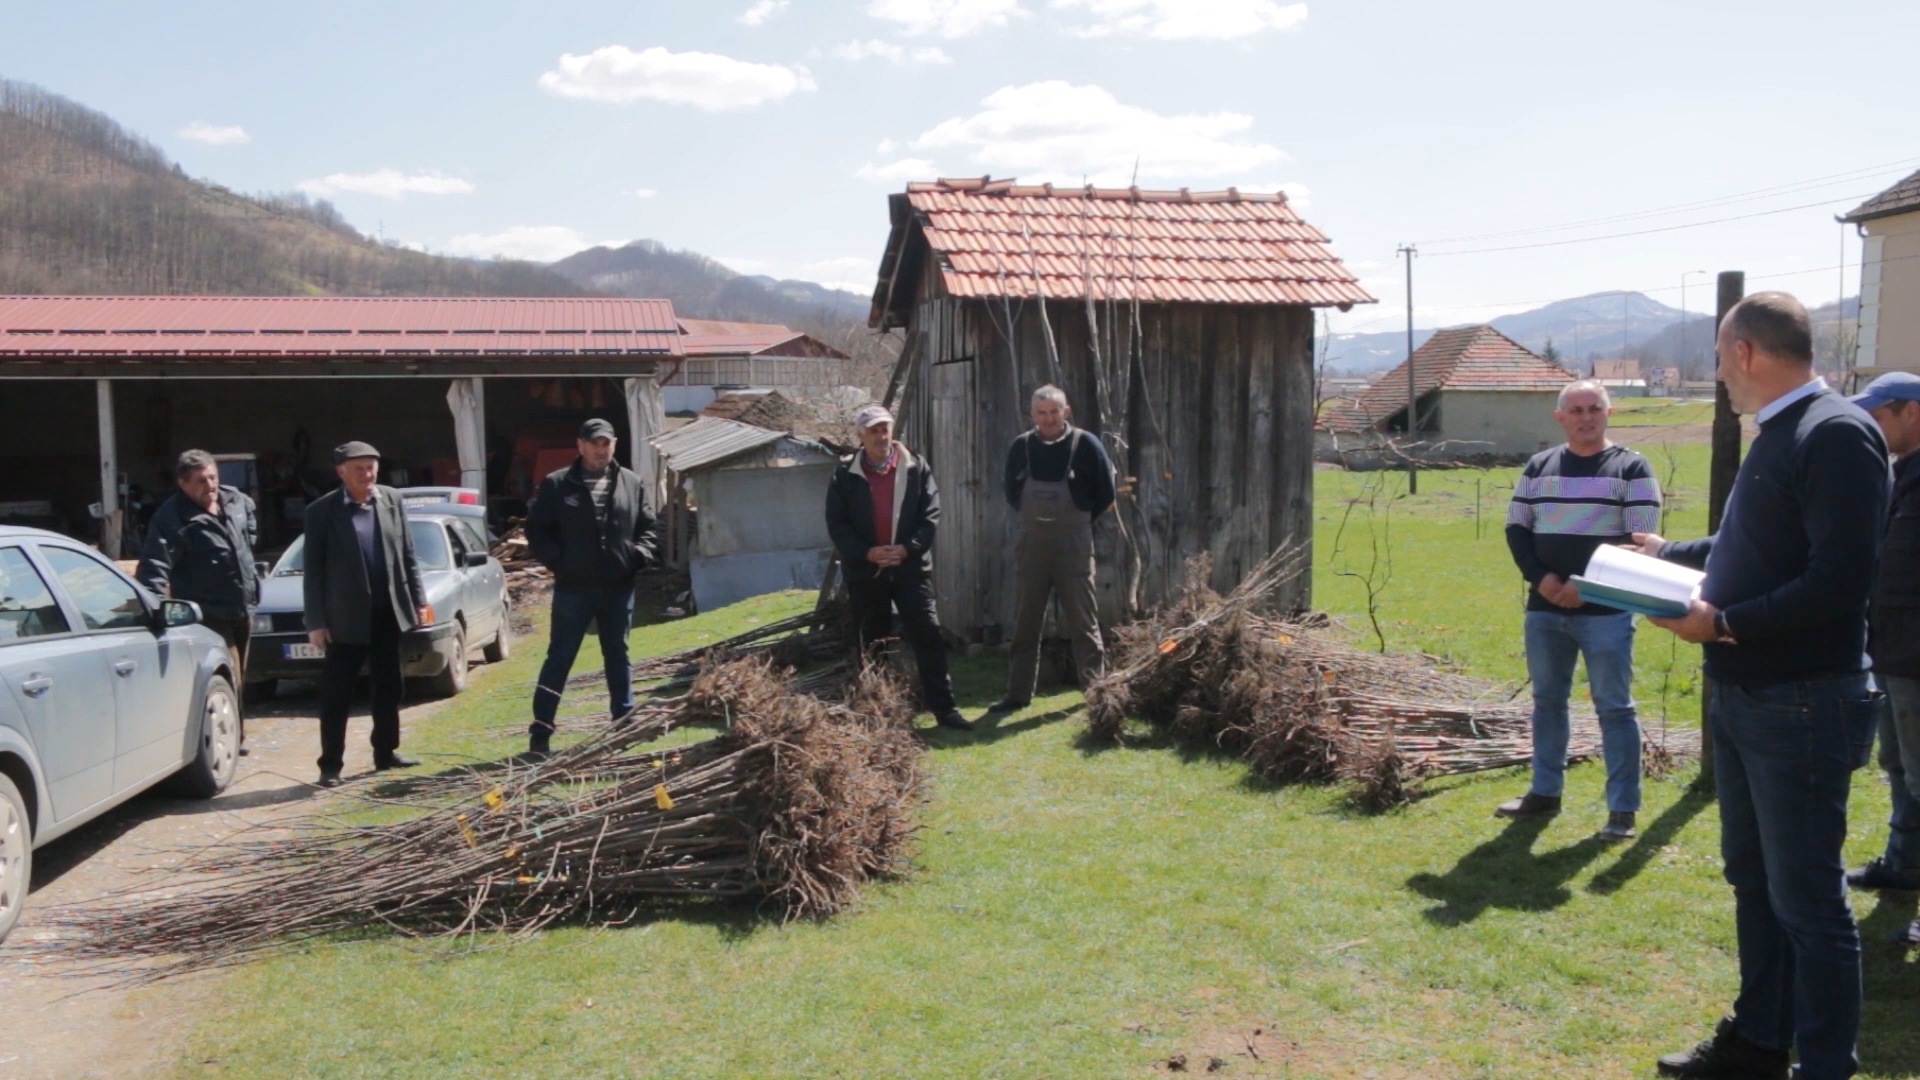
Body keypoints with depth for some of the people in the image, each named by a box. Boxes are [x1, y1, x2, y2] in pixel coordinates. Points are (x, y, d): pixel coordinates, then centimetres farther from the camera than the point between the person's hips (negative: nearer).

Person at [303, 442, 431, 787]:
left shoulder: (392, 501, 3)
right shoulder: (322, 511, -7)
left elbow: (407, 555, 9)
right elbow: (312, 569, -6)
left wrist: (418, 600, 5)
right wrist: (316, 621, -9)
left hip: (388, 612, 4)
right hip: (346, 617, -4)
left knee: (388, 688, 14)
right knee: (336, 694, 1)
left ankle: (386, 752, 26)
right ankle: (331, 764, 9)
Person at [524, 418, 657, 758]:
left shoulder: (632, 483, 8)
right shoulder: (556, 485, -1)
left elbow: (647, 526, 14)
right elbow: (536, 530, 1)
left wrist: (640, 554, -4)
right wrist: (557, 561, -12)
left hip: (618, 587, 3)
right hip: (573, 588, -3)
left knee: (618, 657, 14)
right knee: (559, 659, 1)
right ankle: (540, 733, 5)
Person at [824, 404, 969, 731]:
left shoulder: (916, 467, 2)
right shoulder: (845, 474, 1)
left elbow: (931, 514, 0)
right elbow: (836, 522, -1)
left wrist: (907, 548, -13)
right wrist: (866, 553, -13)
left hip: (911, 566, 0)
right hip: (865, 570, 0)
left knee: (928, 636, -5)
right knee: (872, 645, 9)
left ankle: (944, 708, 1)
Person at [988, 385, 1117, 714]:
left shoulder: (1085, 444, -6)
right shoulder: (1021, 447, 3)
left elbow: (1105, 493, 0)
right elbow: (1011, 492, 16)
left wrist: (1078, 520, 2)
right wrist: (1031, 517, 7)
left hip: (1073, 544, -3)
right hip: (1030, 542, 3)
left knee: (1083, 620, 2)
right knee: (1025, 622, 7)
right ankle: (1017, 694, 15)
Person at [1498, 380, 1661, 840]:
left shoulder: (1631, 468, -1)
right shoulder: (1538, 467, 10)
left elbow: (1640, 540, -7)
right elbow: (1516, 529, 10)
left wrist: (1588, 585, -15)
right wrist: (1540, 578, -7)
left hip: (1606, 611, -4)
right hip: (1544, 609, 4)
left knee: (1614, 708, -1)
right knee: (1546, 701, 13)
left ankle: (1622, 809, 6)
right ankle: (1545, 791, 25)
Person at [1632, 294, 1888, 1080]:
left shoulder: (1837, 435, -18)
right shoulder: (1778, 435, 12)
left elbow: (1840, 579, -26)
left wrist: (1725, 623, -24)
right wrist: (1672, 553, 32)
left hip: (1801, 704, -10)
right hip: (1742, 696, 10)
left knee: (1806, 898, 1)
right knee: (1753, 877, 19)